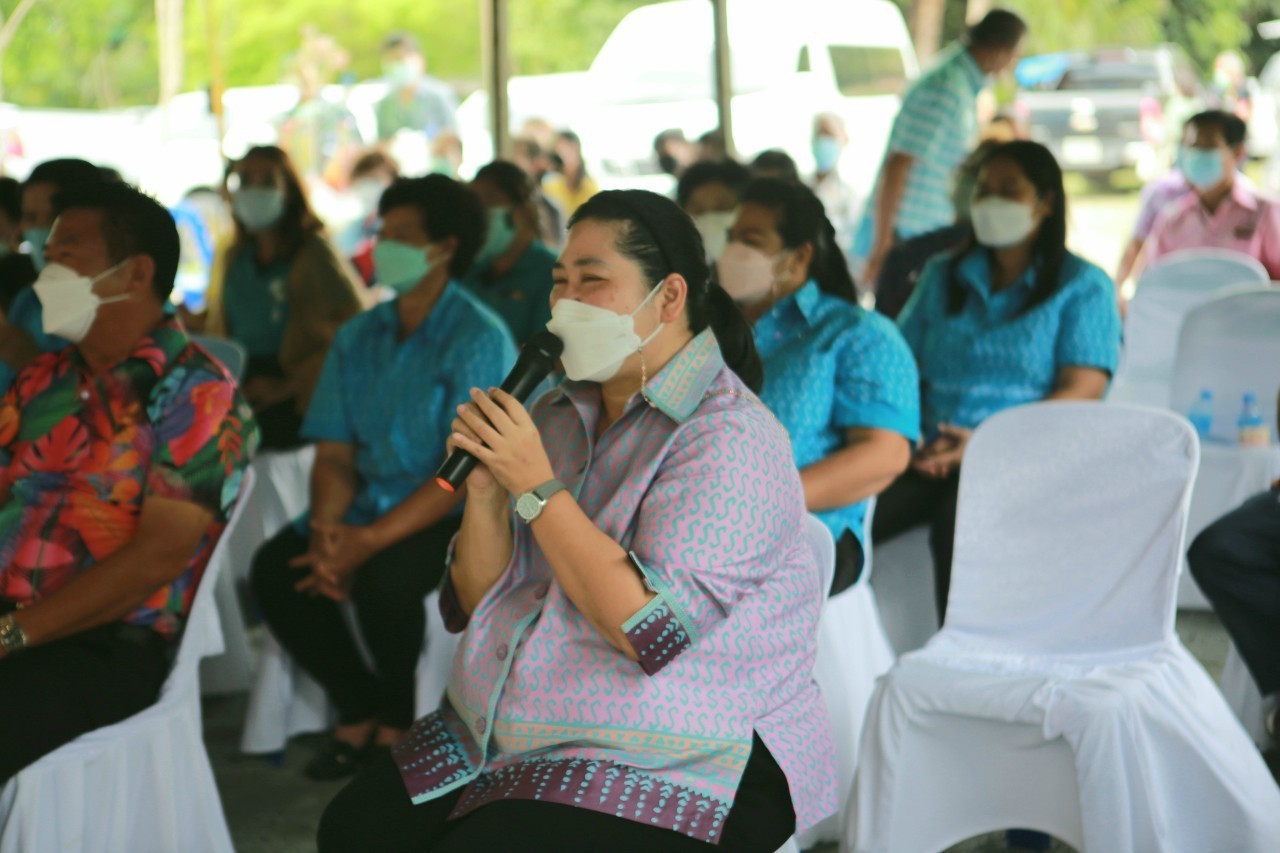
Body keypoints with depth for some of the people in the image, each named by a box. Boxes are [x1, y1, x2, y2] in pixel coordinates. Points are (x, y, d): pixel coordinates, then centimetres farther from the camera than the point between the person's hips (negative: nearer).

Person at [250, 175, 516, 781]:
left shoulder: (478, 340, -11)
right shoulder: (358, 338, 11)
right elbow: (335, 454, 8)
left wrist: (370, 540, -26)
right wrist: (326, 529, -14)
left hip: (454, 518, -7)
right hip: (373, 503, 7)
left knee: (382, 577, -33)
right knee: (273, 568, -14)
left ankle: (396, 716, -2)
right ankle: (359, 705, 4)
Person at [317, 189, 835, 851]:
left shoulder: (730, 438, -13)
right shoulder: (557, 414, 10)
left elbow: (651, 632, -23)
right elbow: (478, 608, 10)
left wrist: (536, 487, -20)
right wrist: (485, 488, -8)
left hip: (681, 765, -7)